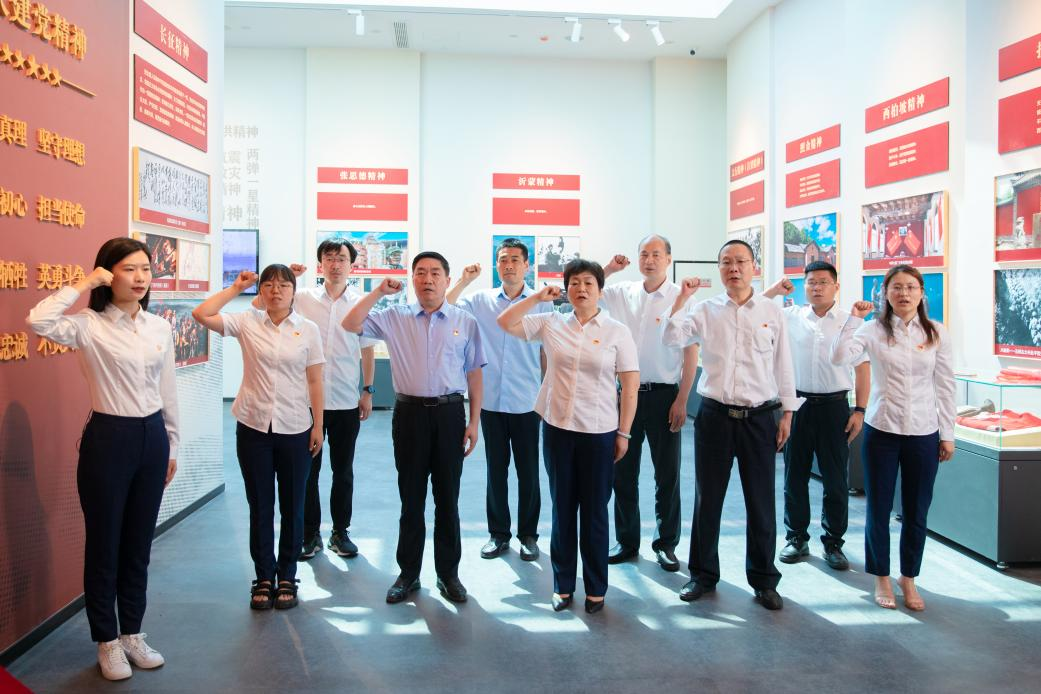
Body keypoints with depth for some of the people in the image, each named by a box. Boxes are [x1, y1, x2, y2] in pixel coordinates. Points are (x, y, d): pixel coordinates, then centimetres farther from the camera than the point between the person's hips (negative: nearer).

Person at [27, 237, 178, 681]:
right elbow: (38, 322, -31)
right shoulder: (89, 326, -9)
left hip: (152, 436, 5)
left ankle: (132, 632, 30)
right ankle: (107, 641, 24)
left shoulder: (160, 327, 6)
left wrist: (172, 445, 14)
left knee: (139, 543, 15)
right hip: (108, 437, -5)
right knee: (104, 544, 8)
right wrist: (84, 285, -19)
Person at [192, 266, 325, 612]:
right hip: (253, 427, 0)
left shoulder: (308, 330, 0)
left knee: (292, 507, 10)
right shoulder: (247, 323, 1)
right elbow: (201, 315, -10)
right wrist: (235, 288, -2)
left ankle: (287, 577, 24)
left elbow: (315, 381, 2)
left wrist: (318, 425, -1)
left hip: (295, 430, 0)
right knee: (260, 507, 10)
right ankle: (264, 577, 23)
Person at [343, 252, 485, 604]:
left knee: (447, 498, 8)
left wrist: (474, 421, 1)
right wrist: (378, 292, -5)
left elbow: (473, 374, 4)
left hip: (449, 413, 0)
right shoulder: (395, 317, 5)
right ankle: (408, 573, 23)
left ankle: (448, 573, 22)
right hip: (409, 412, 1)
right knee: (411, 499, 10)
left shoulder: (465, 322, 4)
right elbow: (350, 325, -1)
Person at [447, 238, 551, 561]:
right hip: (491, 401, 2)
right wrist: (463, 281, -8)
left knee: (528, 472, 7)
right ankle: (498, 534, 25)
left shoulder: (542, 303, 0)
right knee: (496, 470, 12)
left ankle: (528, 534, 23)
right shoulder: (481, 300, 4)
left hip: (526, 403, -1)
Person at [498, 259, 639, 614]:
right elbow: (505, 322, 3)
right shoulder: (551, 324, 3)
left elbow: (630, 387, -3)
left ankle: (596, 588, 23)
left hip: (599, 433, -2)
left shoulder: (617, 331, -3)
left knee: (595, 512, 8)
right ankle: (563, 584, 26)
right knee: (562, 508, 12)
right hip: (557, 428, 2)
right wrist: (538, 296, -1)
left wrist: (624, 433, -4)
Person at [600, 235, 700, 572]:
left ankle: (666, 544, 20)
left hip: (664, 395, -3)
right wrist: (608, 269, -1)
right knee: (623, 471, 10)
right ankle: (626, 541, 24)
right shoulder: (622, 293, 4)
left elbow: (691, 352, -5)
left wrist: (682, 400, -9)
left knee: (667, 474, 6)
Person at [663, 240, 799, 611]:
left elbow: (783, 365, 6)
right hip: (714, 414, 1)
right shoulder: (706, 310, 3)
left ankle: (763, 580, 23)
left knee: (761, 502, 7)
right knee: (707, 499, 9)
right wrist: (682, 298, -16)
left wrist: (787, 413, 5)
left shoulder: (772, 311, 3)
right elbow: (672, 338, -10)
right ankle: (703, 574, 25)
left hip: (759, 417, 0)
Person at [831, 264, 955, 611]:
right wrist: (854, 318, -20)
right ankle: (882, 579, 25)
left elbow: (945, 386, 4)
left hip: (924, 434, 1)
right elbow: (839, 356, -20)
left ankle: (909, 578, 29)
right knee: (879, 510, 8)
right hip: (881, 431, -1)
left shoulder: (936, 332, 2)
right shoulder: (874, 330, -3)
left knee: (917, 513, 10)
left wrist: (947, 434, 4)